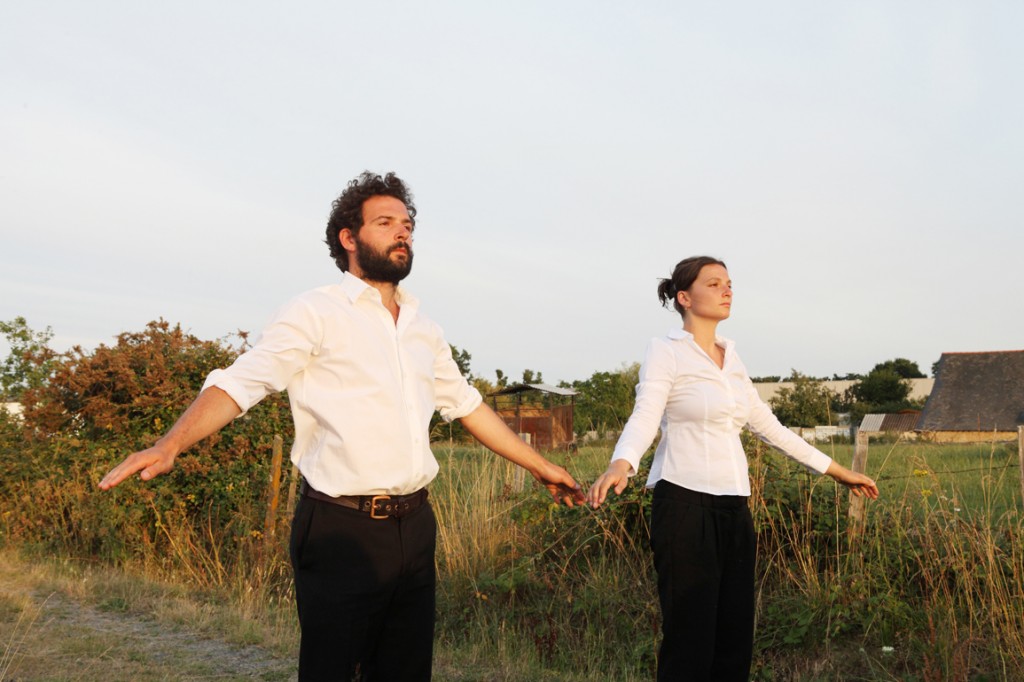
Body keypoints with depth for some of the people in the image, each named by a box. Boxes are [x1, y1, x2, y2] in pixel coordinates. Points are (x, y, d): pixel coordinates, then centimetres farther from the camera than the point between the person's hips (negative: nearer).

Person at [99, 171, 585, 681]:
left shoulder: (423, 330, 14)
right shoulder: (317, 313, -5)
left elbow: (468, 405, 24)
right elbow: (239, 383, -13)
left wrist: (538, 465, 27)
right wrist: (170, 445, -30)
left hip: (414, 527, 6)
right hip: (341, 533, -6)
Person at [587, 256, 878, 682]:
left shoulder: (731, 359, 16)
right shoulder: (666, 351, -4)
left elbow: (768, 426, 22)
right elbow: (644, 418, -19)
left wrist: (837, 471, 24)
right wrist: (621, 464, -40)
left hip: (734, 507, 7)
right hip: (686, 502, -7)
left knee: (736, 638, 8)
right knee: (690, 639, -4)